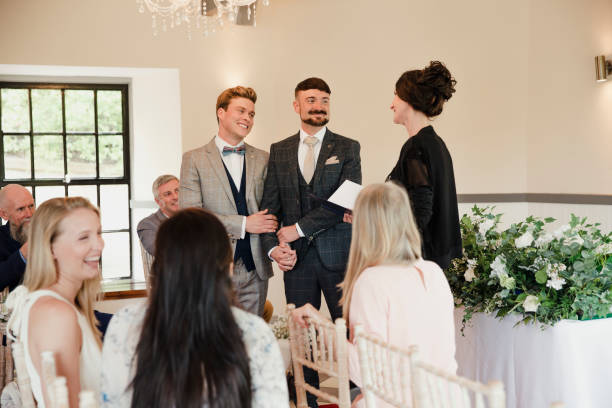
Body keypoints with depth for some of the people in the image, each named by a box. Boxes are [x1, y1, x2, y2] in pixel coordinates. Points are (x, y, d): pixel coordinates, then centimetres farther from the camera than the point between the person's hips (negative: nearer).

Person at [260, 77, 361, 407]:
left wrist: (299, 228, -12)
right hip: (297, 258, 2)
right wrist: (274, 247, -7)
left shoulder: (347, 149, 3)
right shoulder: (279, 151, 12)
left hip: (338, 256, -2)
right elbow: (269, 206, 10)